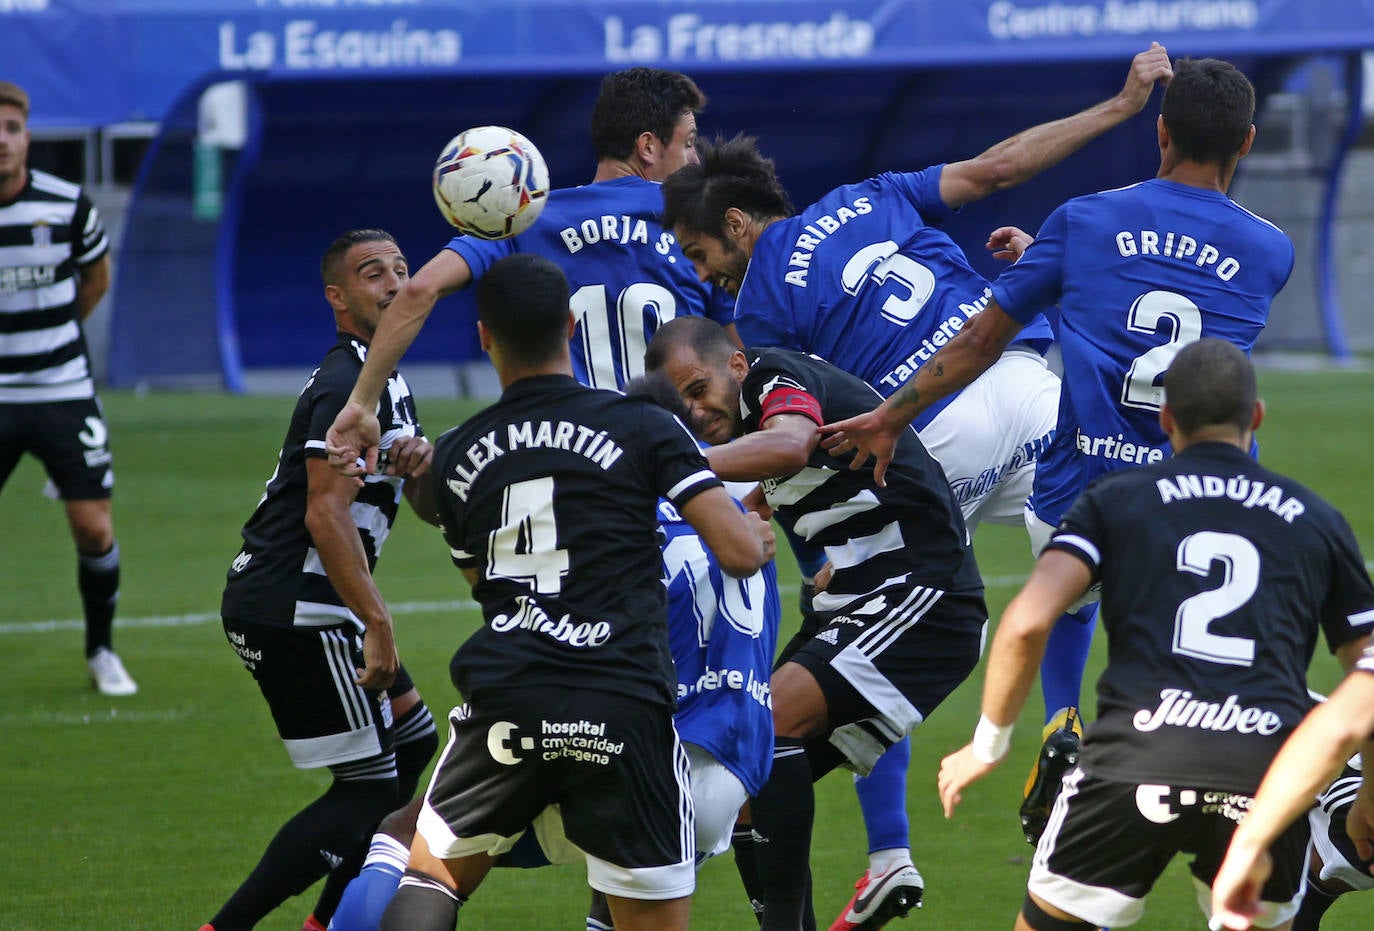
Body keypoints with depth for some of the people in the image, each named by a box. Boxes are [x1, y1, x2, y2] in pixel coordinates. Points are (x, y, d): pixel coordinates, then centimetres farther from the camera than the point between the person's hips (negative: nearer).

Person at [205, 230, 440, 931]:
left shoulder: (387, 383, 18)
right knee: (370, 789, -9)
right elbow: (326, 515, -24)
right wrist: (377, 622, -24)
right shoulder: (349, 386, -15)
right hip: (298, 613, -11)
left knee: (413, 746, 18)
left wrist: (421, 467, -4)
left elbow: (434, 510, 18)